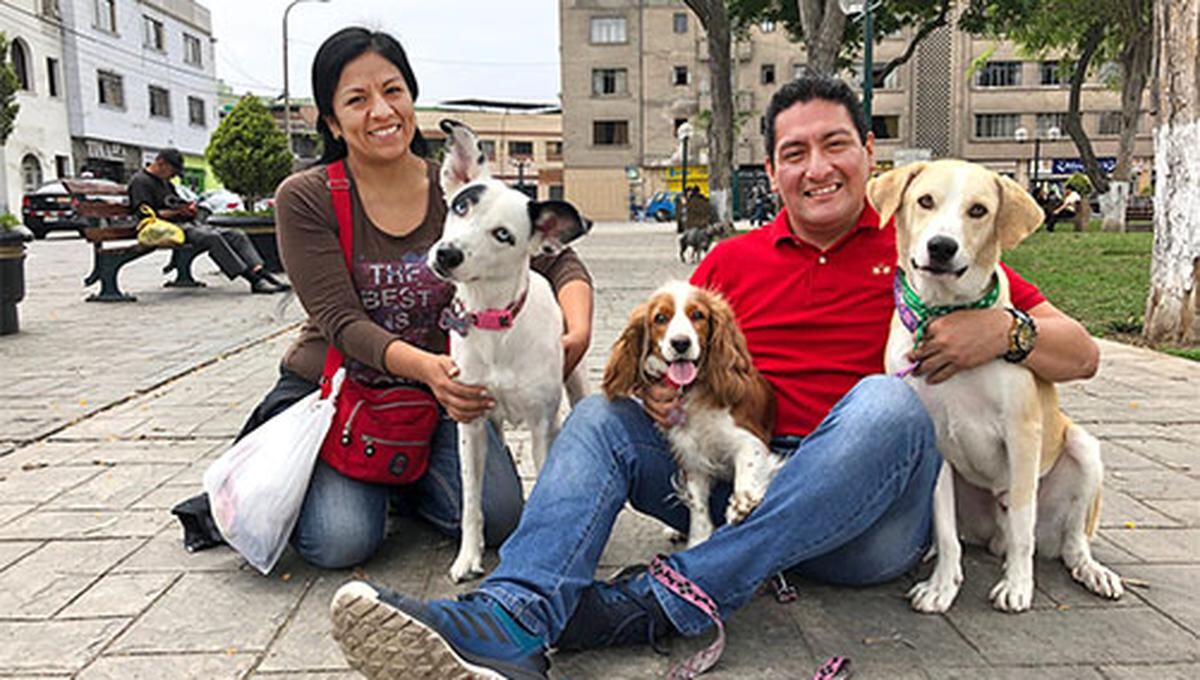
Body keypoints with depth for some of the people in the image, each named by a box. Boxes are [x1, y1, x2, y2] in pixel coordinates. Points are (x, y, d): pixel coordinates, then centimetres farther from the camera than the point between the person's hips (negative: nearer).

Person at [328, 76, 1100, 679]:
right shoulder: (732, 261, 14)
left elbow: (1081, 353, 6)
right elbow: (673, 365, 15)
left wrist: (1002, 329, -17)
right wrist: (655, 388, -10)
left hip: (867, 518, -2)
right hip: (739, 482, 3)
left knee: (885, 401, -31)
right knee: (602, 415, -11)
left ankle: (671, 598, -33)